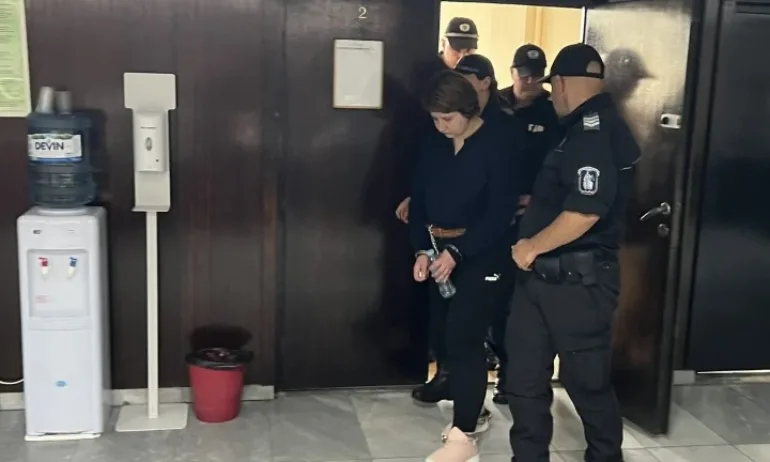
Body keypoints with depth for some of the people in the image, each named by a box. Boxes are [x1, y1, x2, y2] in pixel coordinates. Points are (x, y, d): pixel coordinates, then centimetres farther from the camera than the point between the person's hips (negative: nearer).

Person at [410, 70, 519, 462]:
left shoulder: (494, 146, -12)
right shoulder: (432, 143, 5)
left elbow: (500, 212, -15)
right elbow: (419, 198, 8)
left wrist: (456, 253, -19)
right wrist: (422, 249, -5)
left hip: (479, 254, -6)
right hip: (439, 250, 6)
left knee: (464, 337, -9)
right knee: (446, 334, 10)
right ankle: (468, 412, 28)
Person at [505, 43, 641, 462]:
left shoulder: (597, 129, -17)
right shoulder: (583, 128, 15)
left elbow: (586, 210, -26)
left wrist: (533, 246, -16)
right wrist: (533, 204, 18)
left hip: (579, 281, -9)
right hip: (541, 276, 9)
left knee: (587, 383, 8)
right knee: (524, 378, 12)